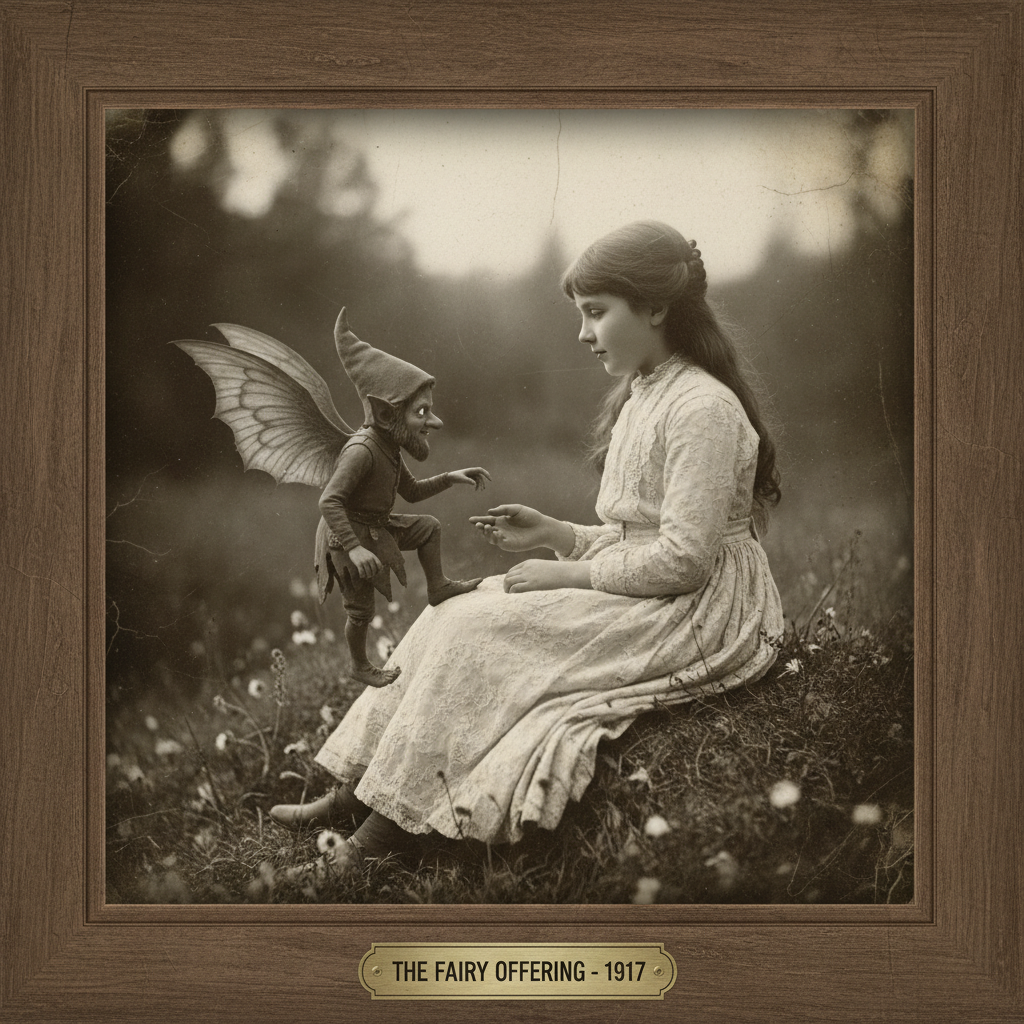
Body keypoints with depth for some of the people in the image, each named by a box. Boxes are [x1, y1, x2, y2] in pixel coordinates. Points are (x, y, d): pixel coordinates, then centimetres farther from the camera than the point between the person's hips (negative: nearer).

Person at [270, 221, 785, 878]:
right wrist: (554, 535, 4)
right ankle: (354, 795, -6)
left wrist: (568, 573, -15)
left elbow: (681, 558, -21)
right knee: (456, 615, -4)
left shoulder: (702, 407, -17)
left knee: (476, 634, -19)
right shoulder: (642, 399, 16)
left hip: (702, 618, -10)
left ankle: (377, 838, -13)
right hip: (643, 598, 10)